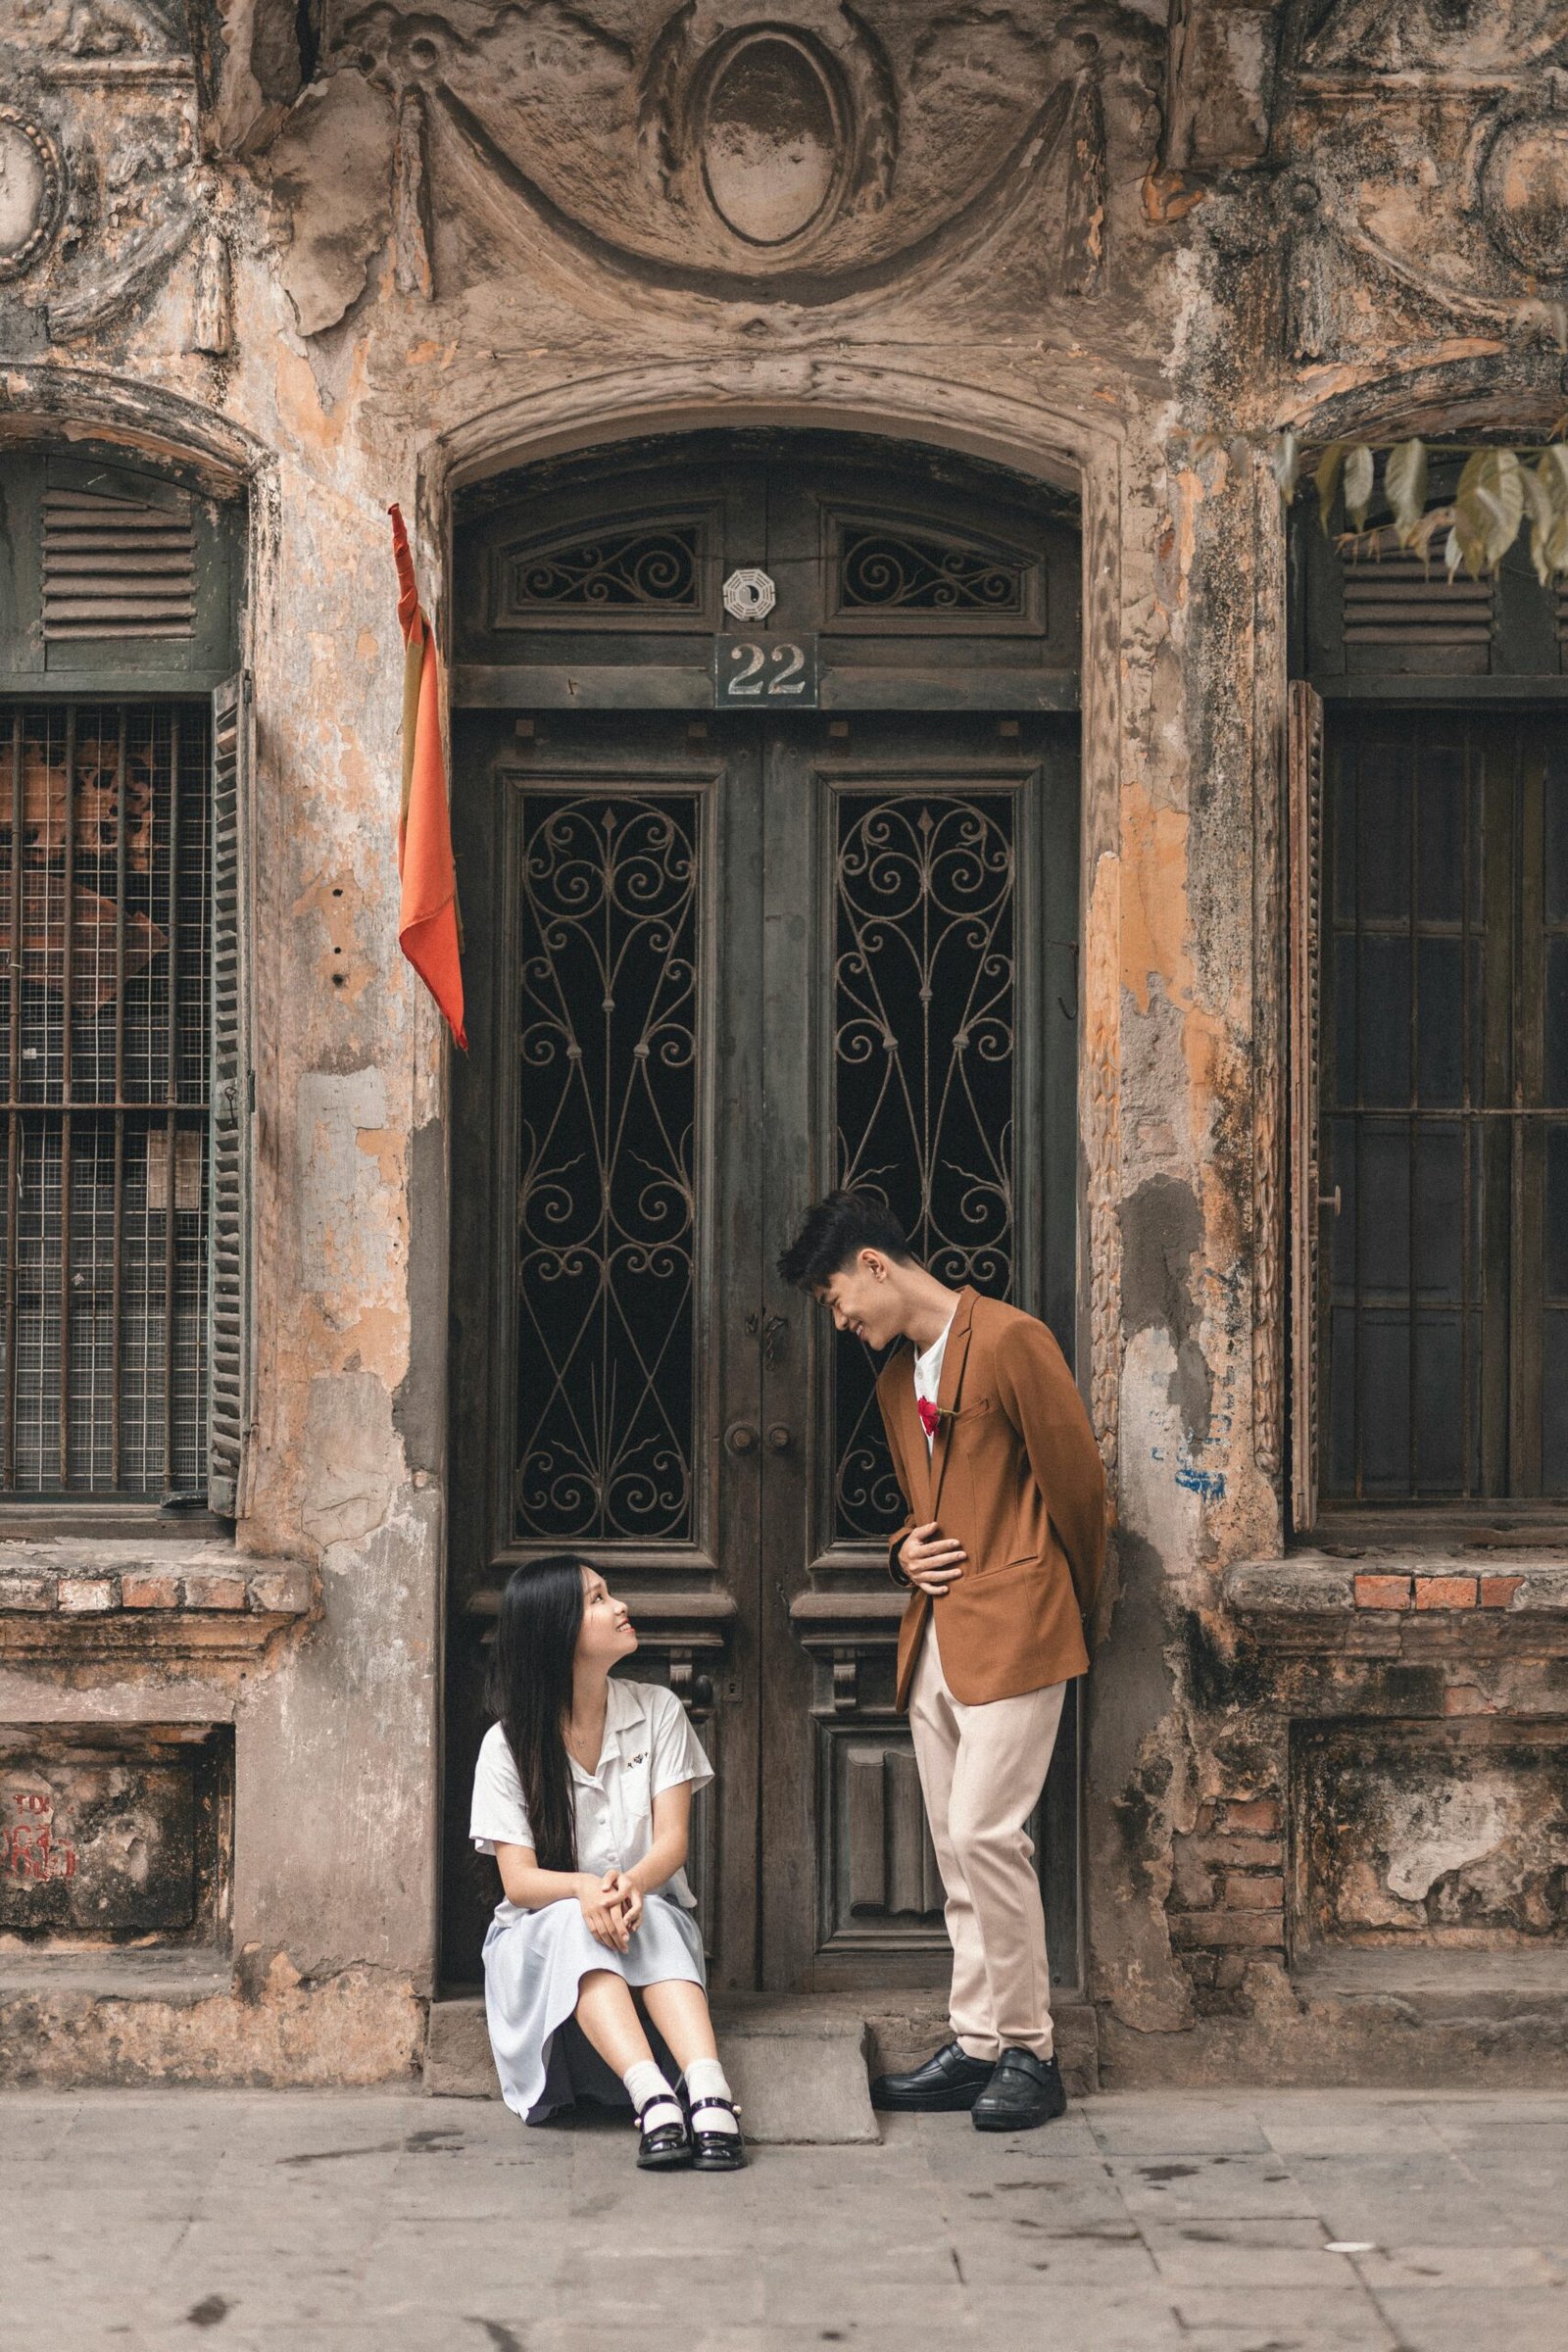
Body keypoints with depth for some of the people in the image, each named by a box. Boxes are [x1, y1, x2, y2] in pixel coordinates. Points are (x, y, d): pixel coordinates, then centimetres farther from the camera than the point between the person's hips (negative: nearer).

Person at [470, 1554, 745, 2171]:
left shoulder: (658, 1711, 2)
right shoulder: (508, 1744, -3)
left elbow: (672, 1841, -7)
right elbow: (519, 1879, -10)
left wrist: (632, 1884, -31)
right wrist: (585, 1888, -33)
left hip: (653, 1918, 1)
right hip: (542, 1938, -1)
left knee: (652, 1917, -34)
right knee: (575, 1923, -36)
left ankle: (709, 2091, -55)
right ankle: (652, 2097, -55)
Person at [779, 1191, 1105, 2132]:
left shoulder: (1009, 1340, -9)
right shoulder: (896, 1381, 18)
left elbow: (1077, 1478, -6)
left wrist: (1071, 1599, 6)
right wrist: (906, 1551, 7)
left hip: (1010, 1630, -8)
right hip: (934, 1635, 8)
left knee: (983, 1831, -13)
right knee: (956, 1845, 7)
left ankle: (1029, 2051, -5)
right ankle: (977, 2046, 12)